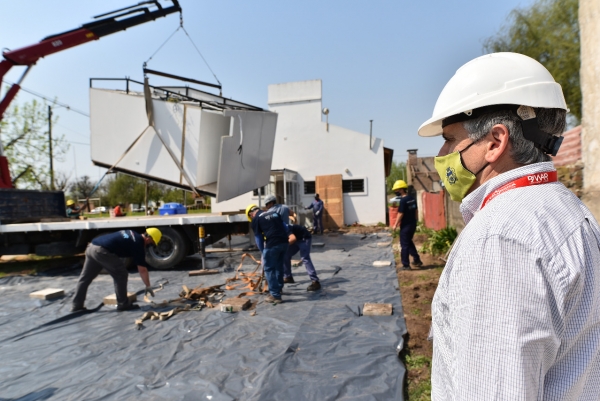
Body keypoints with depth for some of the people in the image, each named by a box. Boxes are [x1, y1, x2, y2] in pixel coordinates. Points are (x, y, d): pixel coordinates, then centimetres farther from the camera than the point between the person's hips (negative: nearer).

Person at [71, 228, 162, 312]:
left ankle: (77, 305, 27)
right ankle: (123, 304, 11)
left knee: (85, 277, 18)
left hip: (91, 246, 9)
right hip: (102, 251, -9)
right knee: (121, 274, 4)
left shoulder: (131, 234, 21)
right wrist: (148, 286, 8)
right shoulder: (138, 244, -2)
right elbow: (142, 269, 0)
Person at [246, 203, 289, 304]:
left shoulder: (256, 219, 5)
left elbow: (258, 238, 9)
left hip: (272, 244, -7)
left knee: (269, 269, 6)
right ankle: (278, 288, 40)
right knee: (279, 267, 24)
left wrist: (263, 251, 19)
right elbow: (284, 227, 23)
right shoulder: (274, 213, 22)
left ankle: (275, 296, 7)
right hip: (284, 242, 7)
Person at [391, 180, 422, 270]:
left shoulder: (403, 200, -19)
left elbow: (400, 214, -18)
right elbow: (416, 211, 14)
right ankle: (417, 260, 26)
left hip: (405, 226, -8)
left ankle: (406, 265, 6)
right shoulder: (412, 199, 6)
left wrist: (395, 225, -9)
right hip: (413, 224, 8)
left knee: (404, 245, 1)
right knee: (409, 242, 23)